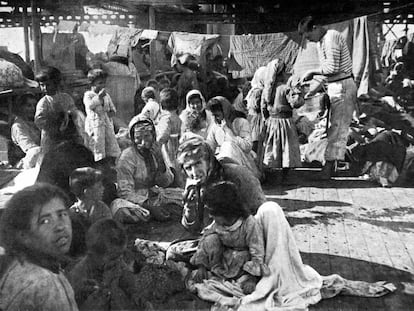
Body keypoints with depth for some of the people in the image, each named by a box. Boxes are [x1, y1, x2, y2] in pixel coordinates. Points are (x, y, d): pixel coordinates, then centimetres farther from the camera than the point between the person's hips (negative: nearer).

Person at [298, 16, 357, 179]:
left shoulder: (331, 37, -15)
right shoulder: (322, 42, 15)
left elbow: (332, 68, -22)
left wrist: (312, 72, -10)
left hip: (343, 86, -10)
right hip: (334, 86, 10)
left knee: (338, 127, -8)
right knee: (336, 126, 11)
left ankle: (328, 167, -6)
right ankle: (330, 166, 16)